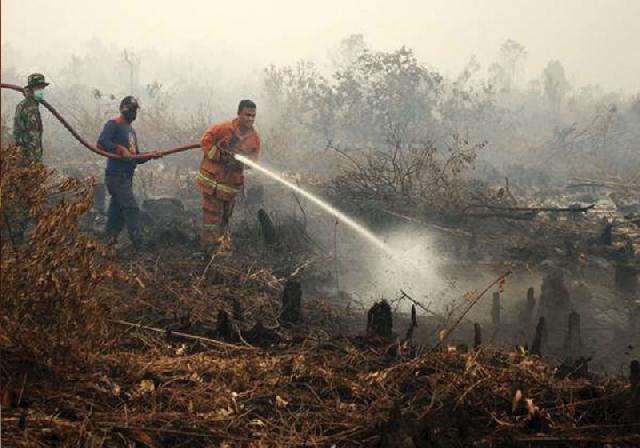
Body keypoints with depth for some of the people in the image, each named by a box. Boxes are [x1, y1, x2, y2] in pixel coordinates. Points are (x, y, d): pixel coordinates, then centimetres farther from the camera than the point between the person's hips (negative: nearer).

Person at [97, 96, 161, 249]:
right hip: (116, 175, -9)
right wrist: (121, 150, -24)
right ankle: (138, 245, -16)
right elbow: (101, 142, -20)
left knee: (117, 211, 10)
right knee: (131, 208, -14)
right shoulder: (114, 124, -4)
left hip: (127, 177, 9)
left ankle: (109, 242, 15)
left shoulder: (131, 130, 24)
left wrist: (149, 155, 5)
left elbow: (136, 158, 23)